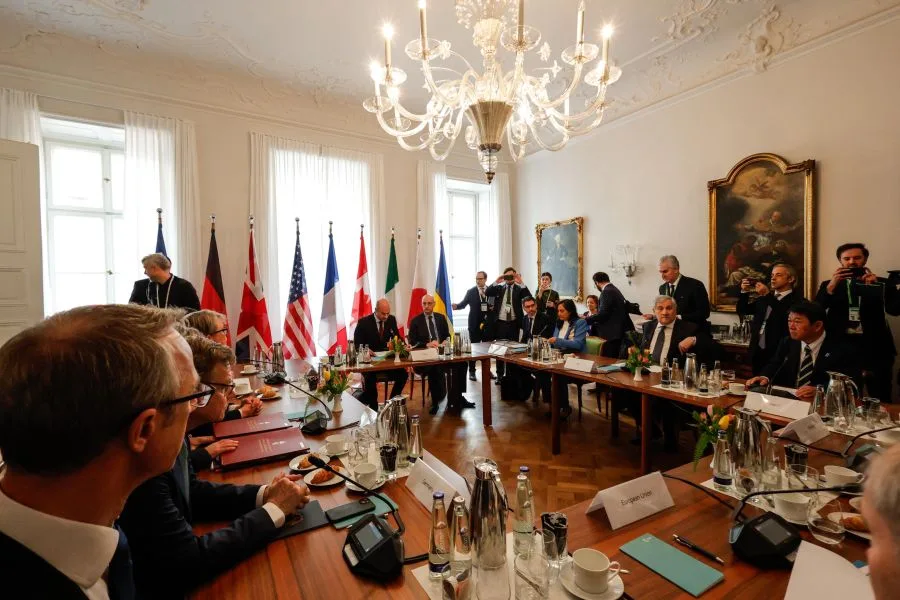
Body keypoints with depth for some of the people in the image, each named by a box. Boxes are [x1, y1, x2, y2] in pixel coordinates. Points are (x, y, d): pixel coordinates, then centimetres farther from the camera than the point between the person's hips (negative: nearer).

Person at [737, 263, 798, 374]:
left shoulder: (795, 300, -6)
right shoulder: (764, 298, 14)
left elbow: (788, 316, -25)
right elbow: (742, 310, 13)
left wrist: (768, 295, -25)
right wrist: (744, 292, -2)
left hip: (778, 354, -6)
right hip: (758, 352, 6)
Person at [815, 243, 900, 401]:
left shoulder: (881, 284, 6)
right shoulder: (829, 285, 6)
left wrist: (874, 285, -18)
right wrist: (832, 284, -17)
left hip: (875, 348, 0)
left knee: (880, 402, 5)